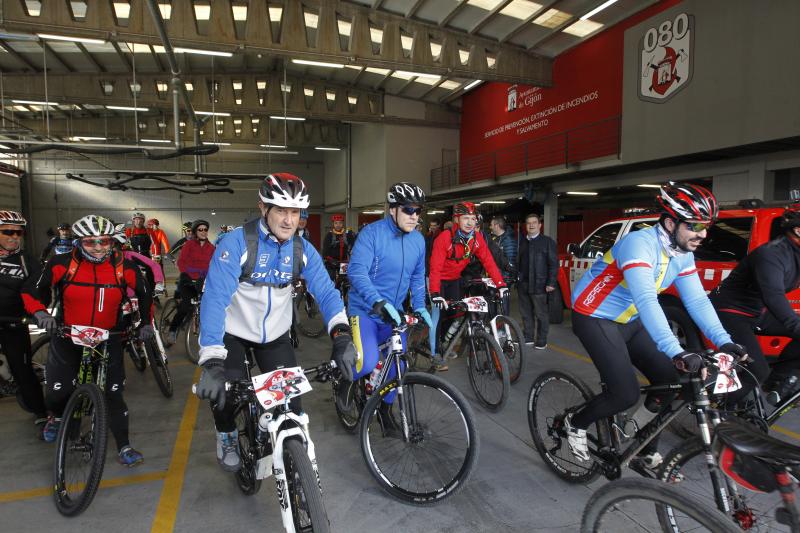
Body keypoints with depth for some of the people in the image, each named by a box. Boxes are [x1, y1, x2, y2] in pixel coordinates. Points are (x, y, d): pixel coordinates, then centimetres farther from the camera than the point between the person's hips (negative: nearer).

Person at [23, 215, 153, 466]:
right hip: (67, 337, 0)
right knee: (58, 393, -2)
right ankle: (56, 417, 38)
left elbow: (144, 294, 7)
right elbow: (30, 291, -3)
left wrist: (146, 322, 4)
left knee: (114, 394, -1)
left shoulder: (125, 267, -11)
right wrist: (40, 313, -21)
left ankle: (124, 447, 12)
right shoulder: (62, 264, -14)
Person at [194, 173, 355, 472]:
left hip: (275, 335, 3)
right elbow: (215, 298, -34)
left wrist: (341, 335, -37)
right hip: (234, 333, -3)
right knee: (225, 393, -14)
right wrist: (211, 362, -44)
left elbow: (326, 292, -18)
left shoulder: (303, 249, -12)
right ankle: (227, 435, 23)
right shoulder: (237, 242, -25)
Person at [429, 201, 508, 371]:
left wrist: (501, 285, -25)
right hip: (439, 279, -5)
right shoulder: (445, 238, -29)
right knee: (438, 313, -12)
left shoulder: (477, 238, -14)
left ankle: (445, 342, 31)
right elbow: (435, 267, -33)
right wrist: (436, 293, -42)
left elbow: (488, 261, -16)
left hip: (454, 279, 5)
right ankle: (436, 353, -1)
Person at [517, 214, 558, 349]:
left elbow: (553, 264, -6)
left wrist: (551, 283, -12)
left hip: (539, 285, -5)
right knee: (526, 313, 13)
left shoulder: (547, 241, -2)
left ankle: (542, 341, 11)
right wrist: (517, 278, 11)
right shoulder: (522, 242, 15)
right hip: (523, 284, 6)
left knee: (541, 314, 1)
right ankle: (528, 338, 25)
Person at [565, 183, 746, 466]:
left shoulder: (683, 254, -2)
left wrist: (723, 341, -15)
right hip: (595, 318, -8)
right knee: (627, 394, -15)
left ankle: (647, 452, 21)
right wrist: (676, 352, -47)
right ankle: (575, 423, 12)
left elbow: (697, 300, -2)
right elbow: (645, 301, -40)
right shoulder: (639, 244, -29)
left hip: (630, 322, 8)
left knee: (670, 380, 2)